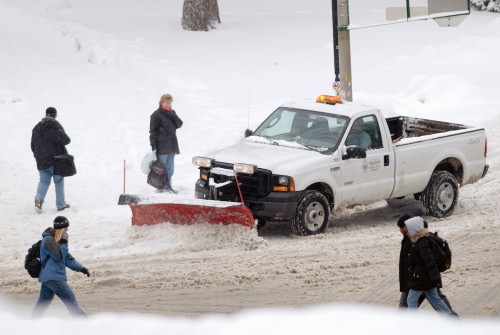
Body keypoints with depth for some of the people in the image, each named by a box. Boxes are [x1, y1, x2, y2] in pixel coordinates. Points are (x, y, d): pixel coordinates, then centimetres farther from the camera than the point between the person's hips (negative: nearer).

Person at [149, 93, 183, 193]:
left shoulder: (172, 113, 13)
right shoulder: (156, 115, -8)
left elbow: (179, 124, 2)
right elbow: (153, 131, -9)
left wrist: (172, 115, -11)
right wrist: (153, 146, -14)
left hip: (171, 146, 7)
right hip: (162, 147, -7)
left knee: (170, 168, 13)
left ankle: (168, 186, 22)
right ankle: (161, 187, 1)